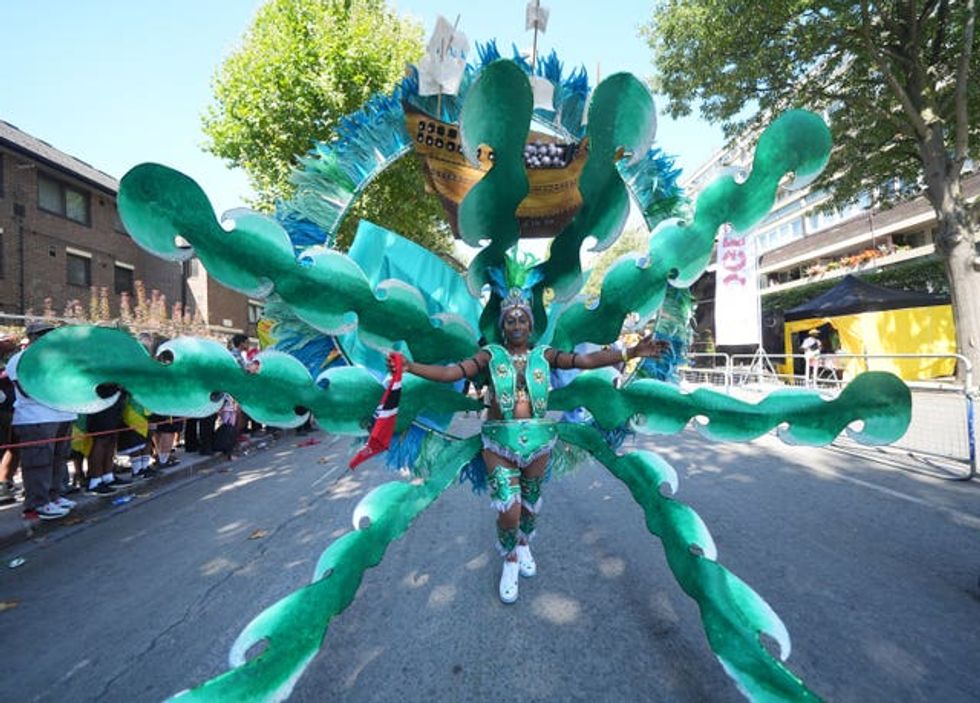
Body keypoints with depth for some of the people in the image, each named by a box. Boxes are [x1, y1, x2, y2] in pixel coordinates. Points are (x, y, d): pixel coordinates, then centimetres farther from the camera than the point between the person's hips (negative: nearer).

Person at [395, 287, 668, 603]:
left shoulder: (544, 354, 1)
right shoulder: (490, 355, -2)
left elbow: (586, 360, -7)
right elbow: (449, 372, -10)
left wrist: (631, 352, -15)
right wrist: (409, 367, -23)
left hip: (538, 440, 2)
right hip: (499, 442, -2)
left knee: (530, 504, 19)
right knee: (508, 512, -3)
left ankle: (524, 544, 51)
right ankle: (510, 560, 30)